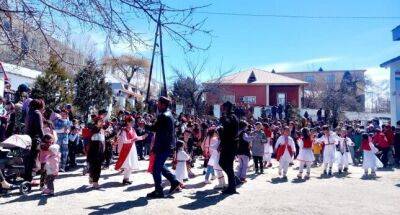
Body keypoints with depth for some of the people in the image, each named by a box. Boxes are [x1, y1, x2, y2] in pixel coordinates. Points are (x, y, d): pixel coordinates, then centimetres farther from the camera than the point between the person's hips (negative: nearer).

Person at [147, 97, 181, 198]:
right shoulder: (168, 114, 13)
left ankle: (158, 191, 7)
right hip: (167, 145, 10)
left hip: (163, 146, -10)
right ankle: (174, 182, 23)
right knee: (160, 166, 21)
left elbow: (154, 128, -16)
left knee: (156, 169, -1)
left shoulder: (163, 116, -18)